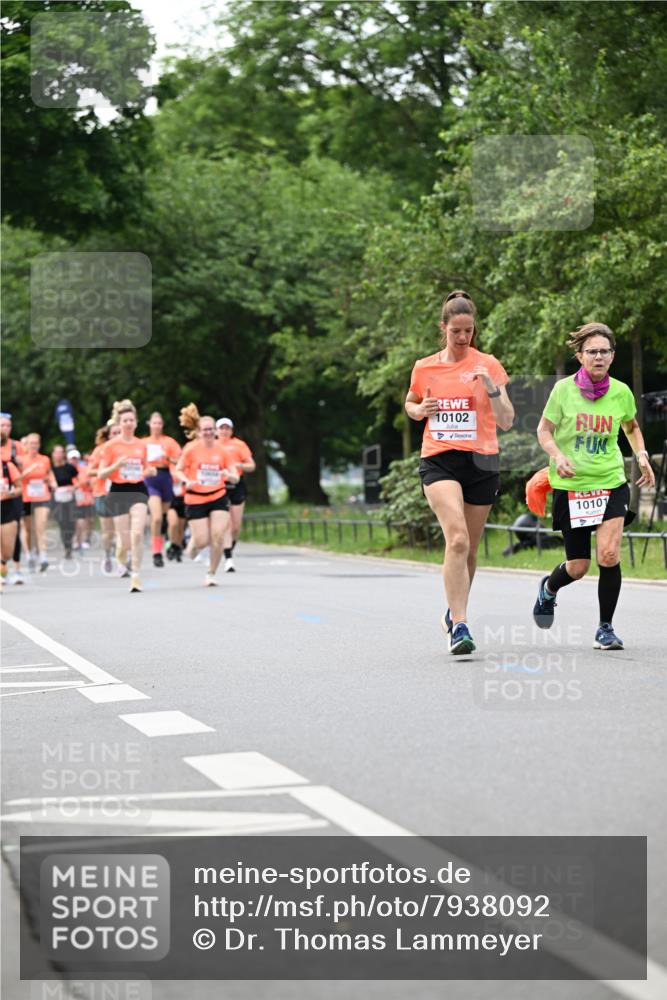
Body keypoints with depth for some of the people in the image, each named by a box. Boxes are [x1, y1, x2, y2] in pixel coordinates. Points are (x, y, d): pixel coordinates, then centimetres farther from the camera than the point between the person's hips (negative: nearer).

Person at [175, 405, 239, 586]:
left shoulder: (221, 451, 0)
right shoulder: (191, 449, -6)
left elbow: (235, 477, 4)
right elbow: (178, 470, 3)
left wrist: (229, 475, -20)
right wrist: (186, 481, -17)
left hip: (218, 498, 2)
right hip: (196, 499, -2)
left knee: (218, 537, -13)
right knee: (202, 541, -5)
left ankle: (211, 574, 3)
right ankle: (192, 546, 34)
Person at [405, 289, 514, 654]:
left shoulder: (488, 365, 1)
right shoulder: (424, 368, 7)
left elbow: (506, 421, -4)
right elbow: (410, 404, 25)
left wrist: (491, 387, -21)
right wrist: (419, 410, 2)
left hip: (481, 462, 1)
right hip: (438, 460, -1)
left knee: (468, 549, 10)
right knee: (457, 539, -21)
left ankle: (454, 612, 35)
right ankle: (460, 626, -25)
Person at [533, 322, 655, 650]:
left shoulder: (621, 392, 1)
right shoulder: (564, 389, -7)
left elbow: (631, 427, 20)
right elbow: (544, 430, 1)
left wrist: (642, 456, 5)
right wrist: (557, 456, -17)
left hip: (611, 482, 1)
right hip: (571, 485, -1)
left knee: (609, 555, -17)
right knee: (578, 567, 4)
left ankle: (605, 629, 0)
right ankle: (549, 588, 41)